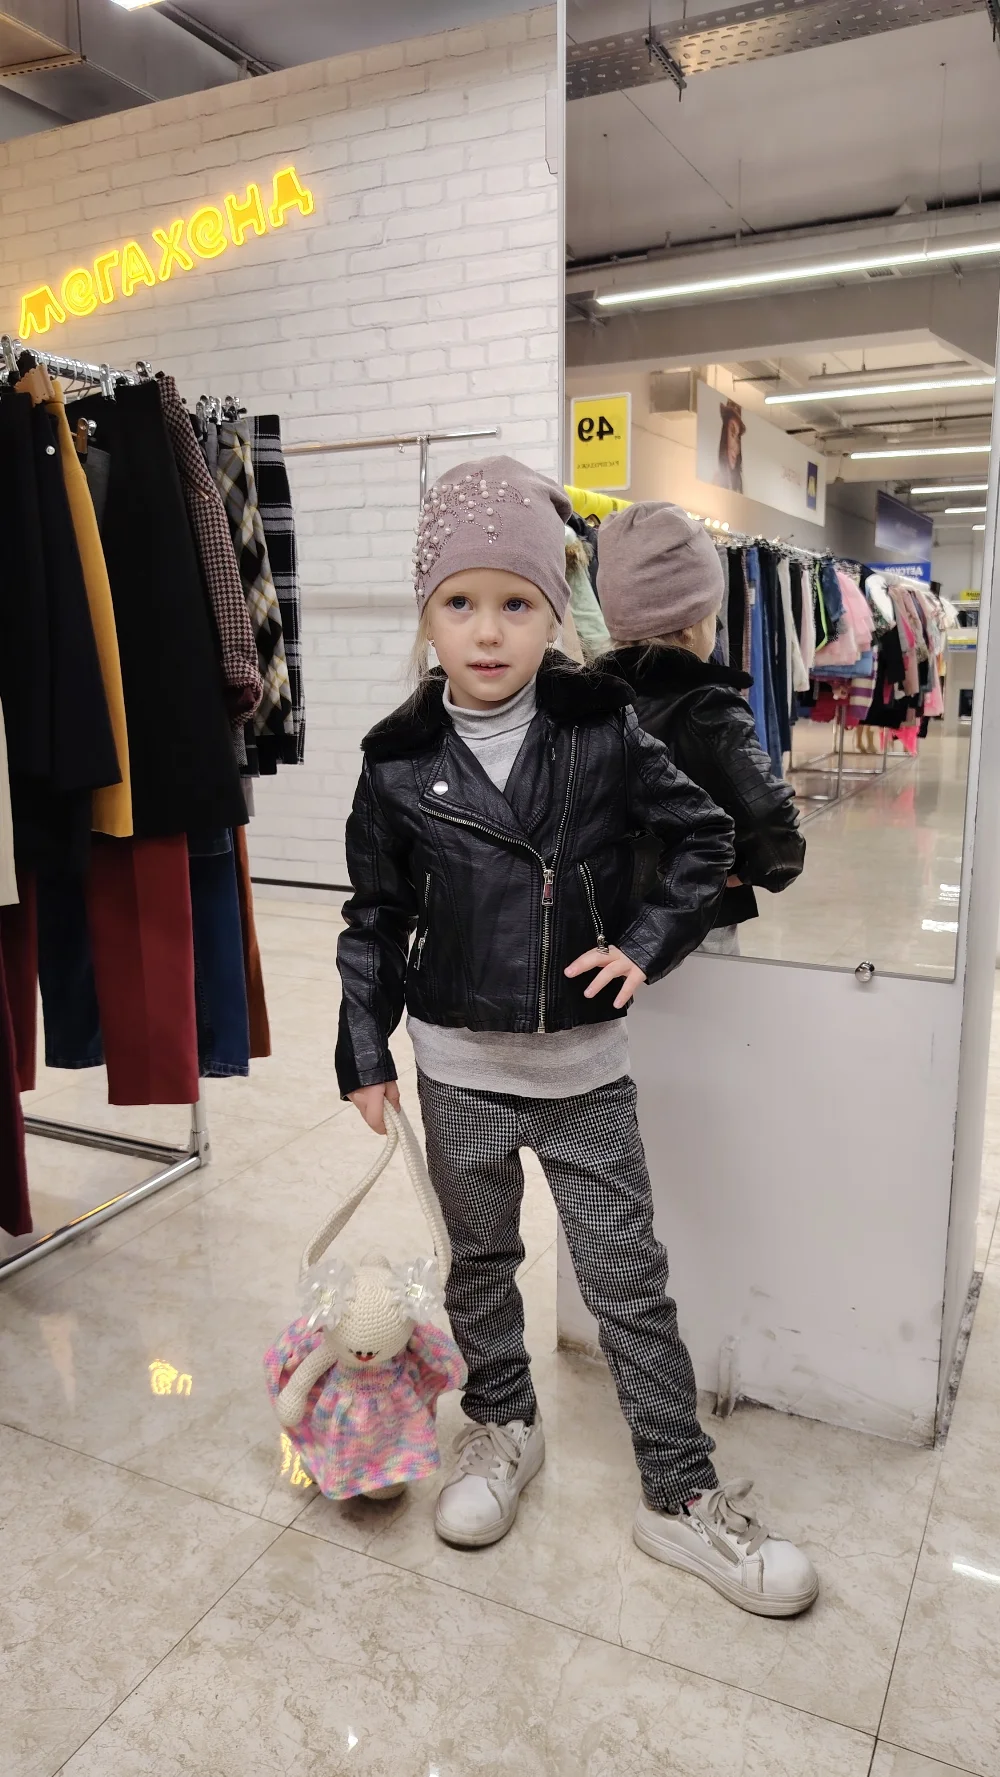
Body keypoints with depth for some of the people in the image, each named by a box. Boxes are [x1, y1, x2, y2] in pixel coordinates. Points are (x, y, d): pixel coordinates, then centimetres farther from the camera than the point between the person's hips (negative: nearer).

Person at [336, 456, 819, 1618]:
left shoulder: (605, 731, -8)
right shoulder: (400, 763, -6)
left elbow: (703, 838, 2)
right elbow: (376, 918, 2)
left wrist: (647, 943, -11)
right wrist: (365, 1052, 0)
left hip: (585, 1065, -1)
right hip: (459, 1066, 1)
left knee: (630, 1283, 8)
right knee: (480, 1261, 20)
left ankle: (682, 1495, 26)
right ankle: (501, 1426, 45)